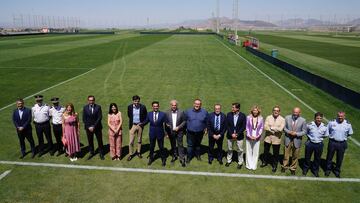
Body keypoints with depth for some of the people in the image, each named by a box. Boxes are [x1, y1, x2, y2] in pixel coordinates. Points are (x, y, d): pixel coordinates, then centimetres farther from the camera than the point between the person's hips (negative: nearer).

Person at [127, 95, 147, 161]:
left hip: (140, 125, 0)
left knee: (139, 140, 14)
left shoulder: (143, 107, -9)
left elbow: (145, 116, 3)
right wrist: (131, 121, 11)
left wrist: (142, 123, -3)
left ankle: (138, 152, 30)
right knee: (131, 141, -1)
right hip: (132, 125, 0)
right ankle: (130, 154, 13)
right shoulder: (129, 107, -6)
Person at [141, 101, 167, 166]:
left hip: (160, 133, -2)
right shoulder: (149, 114, 0)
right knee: (151, 147, 16)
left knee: (161, 147, 9)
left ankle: (163, 160, 27)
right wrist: (141, 124, -13)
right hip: (152, 133, 2)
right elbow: (146, 121, 4)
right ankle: (151, 158, 34)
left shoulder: (162, 114, -7)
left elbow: (165, 123, -6)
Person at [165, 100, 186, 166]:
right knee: (173, 145, 15)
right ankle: (174, 156, 33)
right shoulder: (167, 113, -2)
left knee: (180, 145, -2)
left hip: (179, 132, -2)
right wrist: (167, 133, 4)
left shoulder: (181, 112, -5)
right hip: (171, 132, 2)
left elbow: (184, 121, 0)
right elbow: (166, 123, 3)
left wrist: (179, 127, -14)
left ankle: (182, 159, 5)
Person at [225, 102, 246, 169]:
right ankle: (228, 161, 34)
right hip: (230, 135, 2)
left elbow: (243, 126, -8)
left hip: (239, 136, -2)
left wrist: (237, 134, -15)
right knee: (229, 149, 16)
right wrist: (231, 134, -13)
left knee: (240, 150, 8)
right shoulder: (229, 114, -6)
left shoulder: (243, 116, -9)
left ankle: (240, 163, 26)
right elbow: (227, 125, -5)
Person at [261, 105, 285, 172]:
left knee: (275, 153, 9)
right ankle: (264, 162, 39)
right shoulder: (268, 117, -1)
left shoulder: (282, 119, -6)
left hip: (276, 139, -2)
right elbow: (265, 127, -13)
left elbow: (280, 129, -20)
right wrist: (275, 130, -20)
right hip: (268, 138, 2)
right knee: (266, 151, 18)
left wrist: (271, 128, -16)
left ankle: (274, 166, 27)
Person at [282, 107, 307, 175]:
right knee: (286, 154, 13)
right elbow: (284, 127, 2)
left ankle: (293, 168, 30)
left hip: (297, 140, -1)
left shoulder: (303, 120, -8)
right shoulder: (287, 118, -4)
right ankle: (285, 166, 32)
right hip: (288, 139, 1)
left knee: (295, 156, 12)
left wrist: (296, 134, -19)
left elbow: (304, 131, -4)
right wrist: (289, 132, -16)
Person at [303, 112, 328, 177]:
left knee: (317, 158, 15)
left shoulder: (324, 127, -10)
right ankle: (305, 168, 35)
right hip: (310, 143, -1)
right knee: (307, 157, 13)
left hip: (319, 144, 1)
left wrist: (320, 137, -1)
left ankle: (315, 170, 37)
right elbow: (306, 132, 3)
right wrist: (310, 137, -3)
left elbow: (325, 135, 7)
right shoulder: (310, 125, -15)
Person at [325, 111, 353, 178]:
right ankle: (328, 169, 28)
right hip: (332, 142, -1)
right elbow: (327, 130, 8)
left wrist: (343, 137, 7)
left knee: (339, 158, 12)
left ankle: (337, 171, 32)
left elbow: (350, 133, 12)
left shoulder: (348, 124, -4)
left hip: (342, 143, 1)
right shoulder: (332, 122, -7)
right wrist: (331, 135, 1)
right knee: (329, 157, 10)